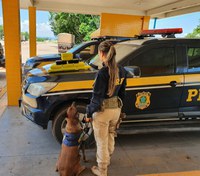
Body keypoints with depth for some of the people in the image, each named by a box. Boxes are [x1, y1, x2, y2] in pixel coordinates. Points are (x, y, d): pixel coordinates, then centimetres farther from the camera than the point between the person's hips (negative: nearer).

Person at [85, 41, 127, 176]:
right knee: (110, 138, 27)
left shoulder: (103, 72, -23)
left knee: (102, 142, 11)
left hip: (102, 111, -7)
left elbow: (97, 97, -19)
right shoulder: (122, 71, -1)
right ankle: (107, 161, 50)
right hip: (116, 109, 7)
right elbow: (122, 93, 9)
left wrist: (89, 113, -8)